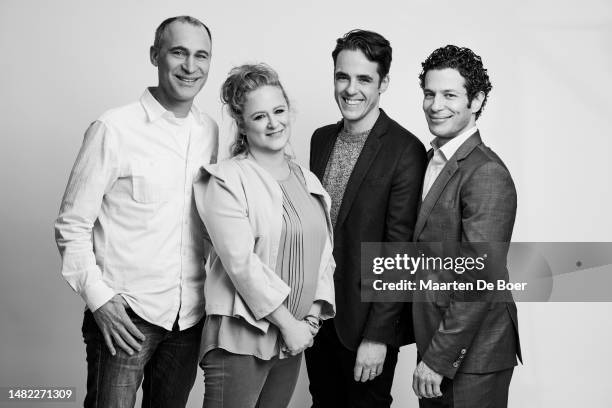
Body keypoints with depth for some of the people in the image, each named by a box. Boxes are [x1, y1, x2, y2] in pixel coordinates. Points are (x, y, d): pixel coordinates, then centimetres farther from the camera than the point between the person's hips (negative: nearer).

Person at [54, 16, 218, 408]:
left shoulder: (210, 130, 6)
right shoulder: (113, 129, -11)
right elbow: (72, 226, -7)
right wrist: (98, 297, -15)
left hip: (190, 313, 5)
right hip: (126, 316, -5)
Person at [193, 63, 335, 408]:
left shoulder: (308, 182, 13)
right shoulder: (226, 180, -8)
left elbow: (324, 254, 11)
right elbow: (241, 262, -15)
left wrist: (312, 318, -2)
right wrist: (287, 322, -13)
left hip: (294, 341, 6)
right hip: (241, 341, -6)